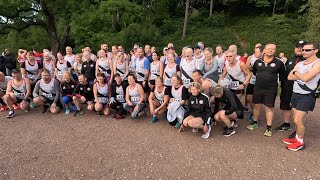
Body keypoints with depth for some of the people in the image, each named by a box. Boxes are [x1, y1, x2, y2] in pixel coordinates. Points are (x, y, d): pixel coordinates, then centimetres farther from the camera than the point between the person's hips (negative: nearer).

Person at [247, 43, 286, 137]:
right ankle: (255, 123, 29)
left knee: (269, 108, 3)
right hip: (257, 88, 3)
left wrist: (275, 80, 7)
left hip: (271, 90, -3)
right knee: (256, 106, 12)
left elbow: (282, 74, 8)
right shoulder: (258, 61, 1)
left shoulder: (279, 62, -6)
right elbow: (254, 71, 19)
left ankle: (269, 128, 14)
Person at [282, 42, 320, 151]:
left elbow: (305, 78, -22)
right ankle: (297, 138, 27)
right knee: (299, 120, 15)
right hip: (295, 94, 7)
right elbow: (290, 77, 2)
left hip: (306, 96, -7)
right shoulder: (300, 64, 11)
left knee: (298, 120, -6)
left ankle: (300, 142, 12)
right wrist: (301, 75, -11)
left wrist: (296, 73, -5)